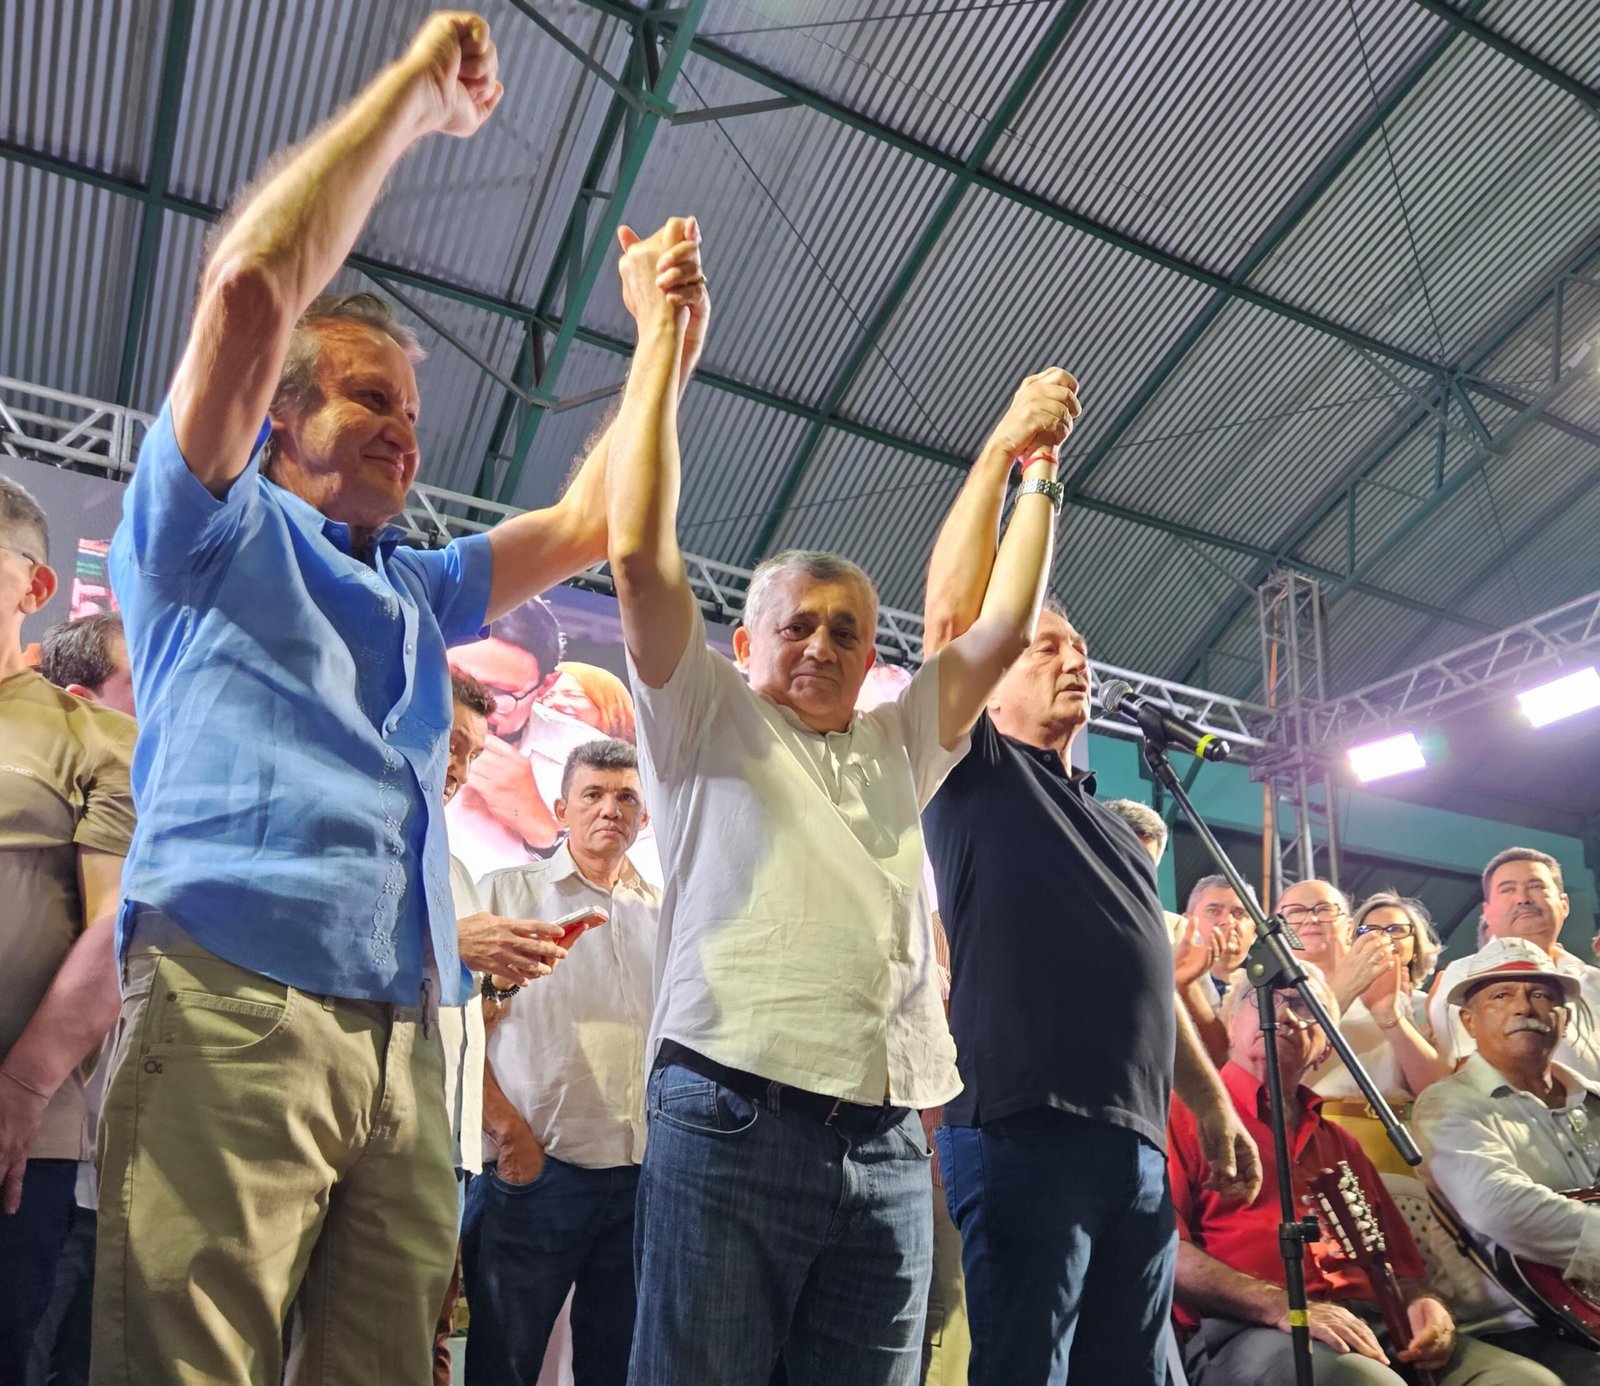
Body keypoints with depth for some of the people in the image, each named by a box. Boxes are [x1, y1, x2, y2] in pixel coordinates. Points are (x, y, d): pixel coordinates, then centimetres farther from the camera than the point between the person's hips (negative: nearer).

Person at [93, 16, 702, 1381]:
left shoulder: (416, 590, 28)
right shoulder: (212, 530, 10)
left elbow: (589, 524, 27)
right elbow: (250, 284, -4)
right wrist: (414, 94, 4)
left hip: (406, 1041, 6)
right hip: (234, 1001, -6)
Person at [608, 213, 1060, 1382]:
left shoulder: (900, 745, 21)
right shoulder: (707, 718, 7)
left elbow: (1005, 626, 21)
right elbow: (641, 553, -4)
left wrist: (1037, 469, 24)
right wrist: (662, 343, -4)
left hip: (890, 1144, 5)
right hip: (731, 1119, -4)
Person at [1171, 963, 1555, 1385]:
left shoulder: (1340, 1143, 28)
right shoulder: (1185, 1113, 4)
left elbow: (1398, 1264, 27)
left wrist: (1421, 1302, 3)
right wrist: (1281, 1306, -19)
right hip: (1246, 1330, -7)